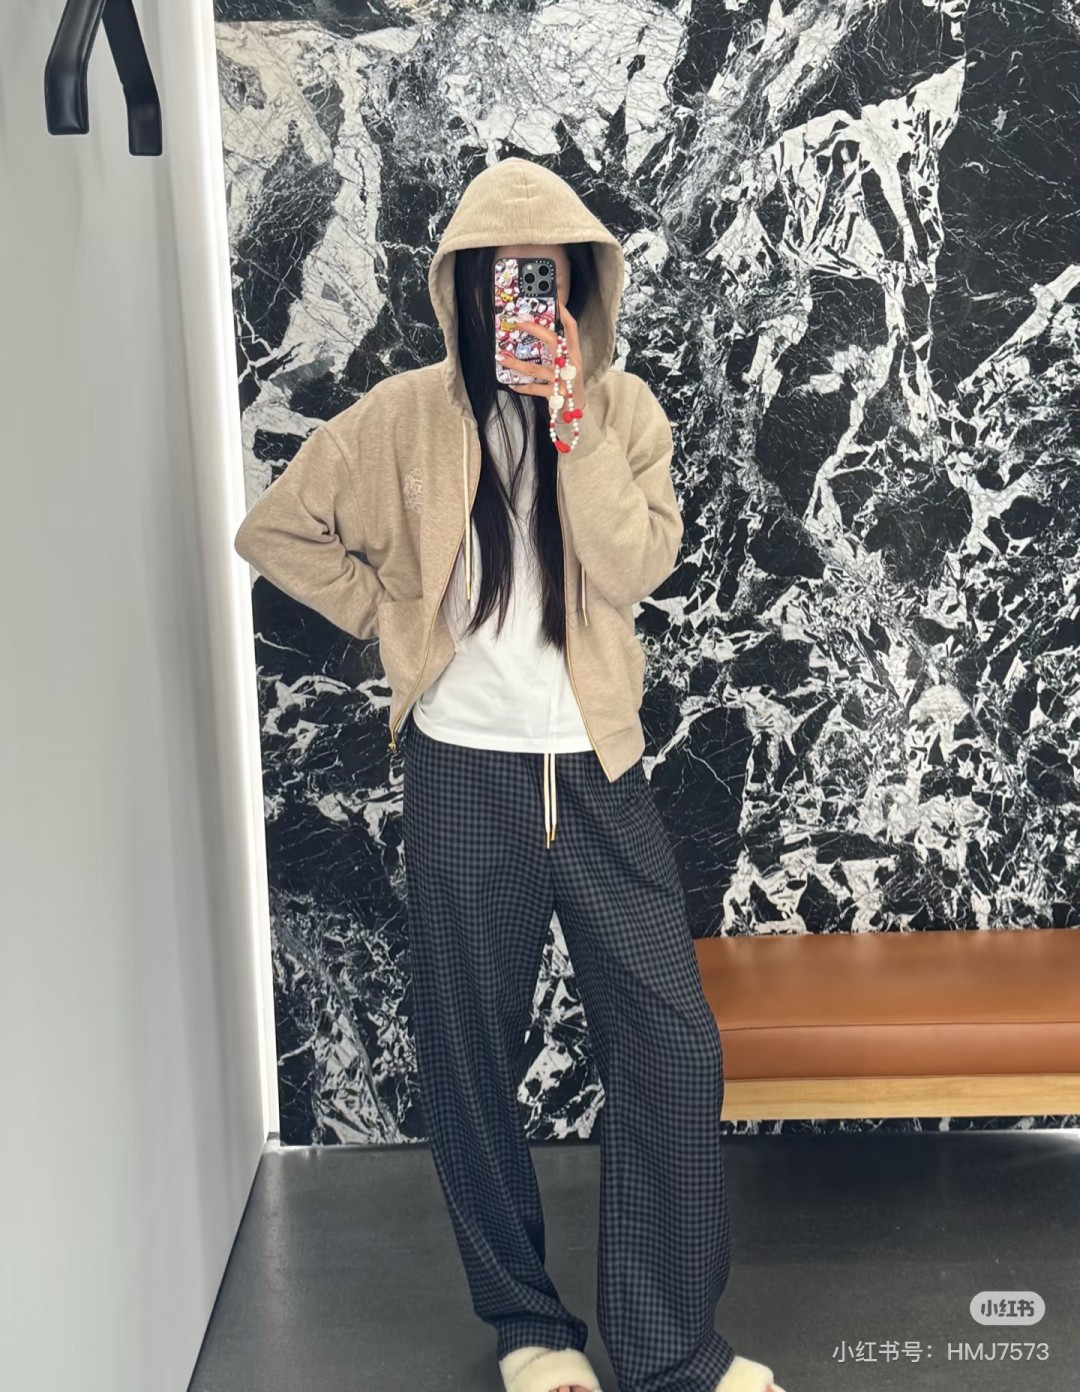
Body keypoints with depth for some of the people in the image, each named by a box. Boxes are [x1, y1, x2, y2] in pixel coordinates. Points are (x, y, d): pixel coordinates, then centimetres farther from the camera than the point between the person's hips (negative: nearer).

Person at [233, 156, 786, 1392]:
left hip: (597, 768, 1)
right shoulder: (404, 415, -1)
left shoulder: (623, 408, 2)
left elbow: (634, 568, -12)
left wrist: (572, 413, -17)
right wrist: (393, 617, 0)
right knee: (470, 1055, 8)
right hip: (463, 773, 0)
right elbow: (271, 530, 6)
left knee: (673, 1043, -2)